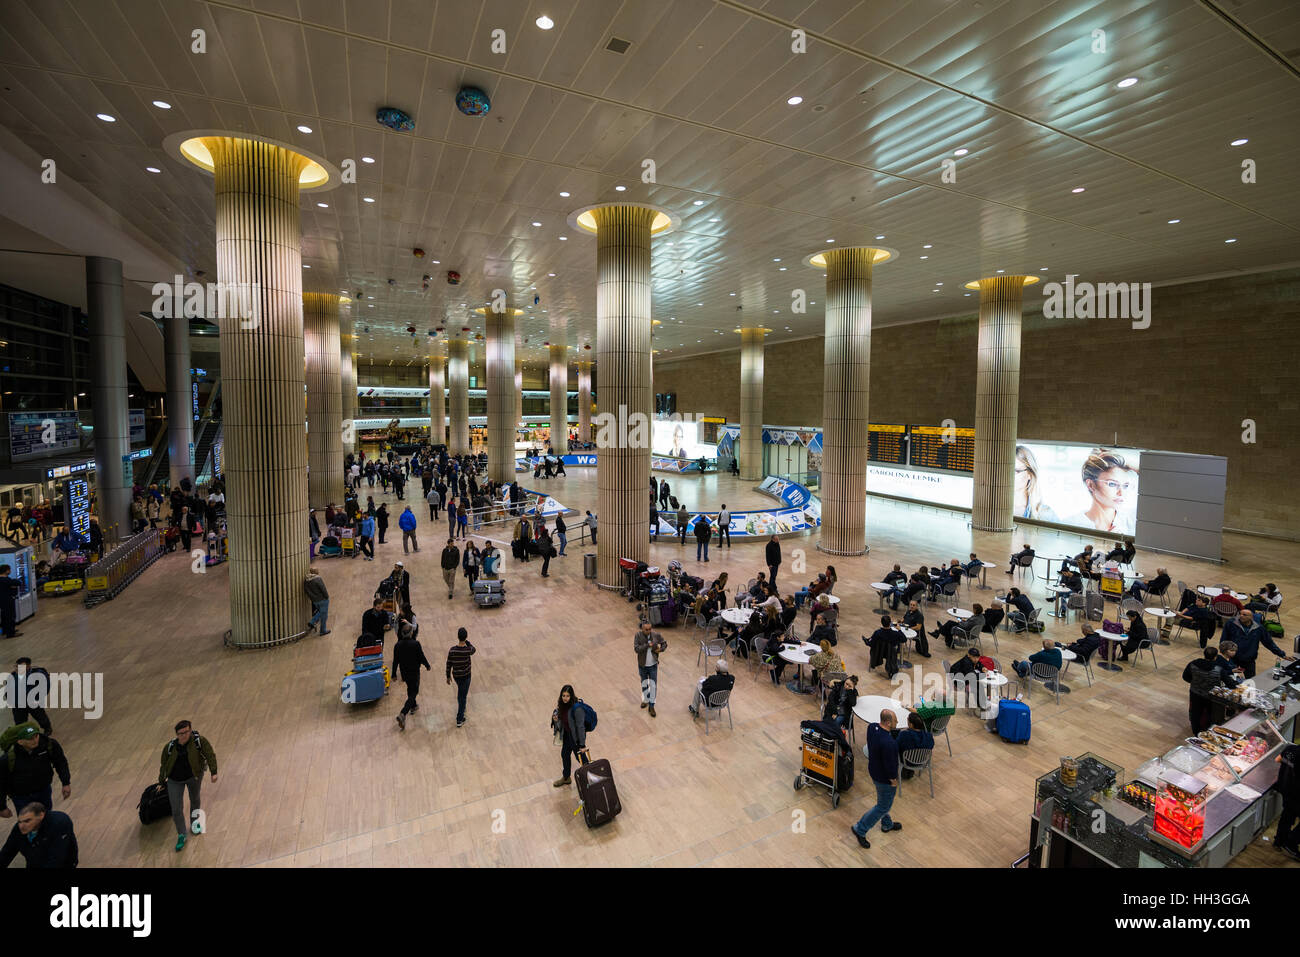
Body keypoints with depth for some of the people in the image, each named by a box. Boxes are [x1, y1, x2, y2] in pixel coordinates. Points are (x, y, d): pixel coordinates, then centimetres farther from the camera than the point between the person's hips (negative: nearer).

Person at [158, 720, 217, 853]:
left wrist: (214, 772, -25)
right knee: (176, 810, -1)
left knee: (195, 799, 20)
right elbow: (163, 764, 6)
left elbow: (210, 755, -17)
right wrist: (161, 781, 14)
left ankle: (194, 822, 46)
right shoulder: (169, 747, -11)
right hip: (175, 780, 1)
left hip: (194, 776, -1)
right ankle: (181, 836, 18)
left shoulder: (199, 741, -17)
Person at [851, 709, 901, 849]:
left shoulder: (871, 727, -14)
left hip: (874, 771, 8)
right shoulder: (888, 743, -38)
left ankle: (887, 824, 52)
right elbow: (890, 765, -27)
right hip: (884, 778, -8)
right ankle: (860, 829, 18)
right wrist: (893, 780, -10)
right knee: (883, 807, 12)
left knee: (883, 801, 29)